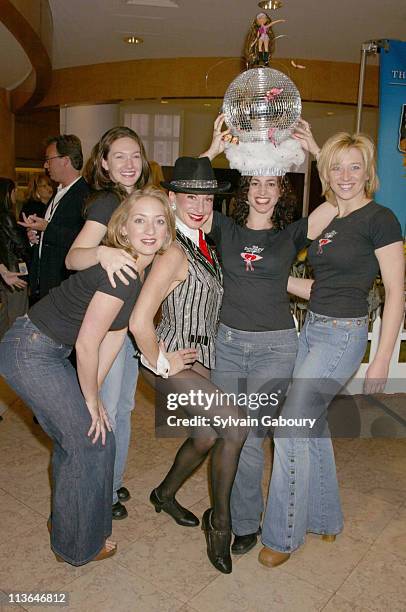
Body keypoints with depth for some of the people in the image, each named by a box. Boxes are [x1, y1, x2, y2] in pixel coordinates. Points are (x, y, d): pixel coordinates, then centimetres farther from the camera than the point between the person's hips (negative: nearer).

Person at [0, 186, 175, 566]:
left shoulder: (144, 269, 2)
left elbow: (115, 333, 4)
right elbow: (87, 344, -23)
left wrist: (92, 393, 3)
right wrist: (91, 400, -9)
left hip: (49, 350, 9)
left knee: (72, 439, 20)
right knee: (92, 442, 0)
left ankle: (64, 521, 43)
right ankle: (79, 545, 21)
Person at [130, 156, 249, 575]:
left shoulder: (203, 243, 5)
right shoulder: (175, 251, -23)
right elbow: (139, 321, -31)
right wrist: (159, 363, -18)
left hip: (202, 358, 9)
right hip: (175, 362, -9)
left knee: (208, 436, 16)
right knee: (236, 423, -17)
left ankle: (165, 494, 43)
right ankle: (220, 522, 6)